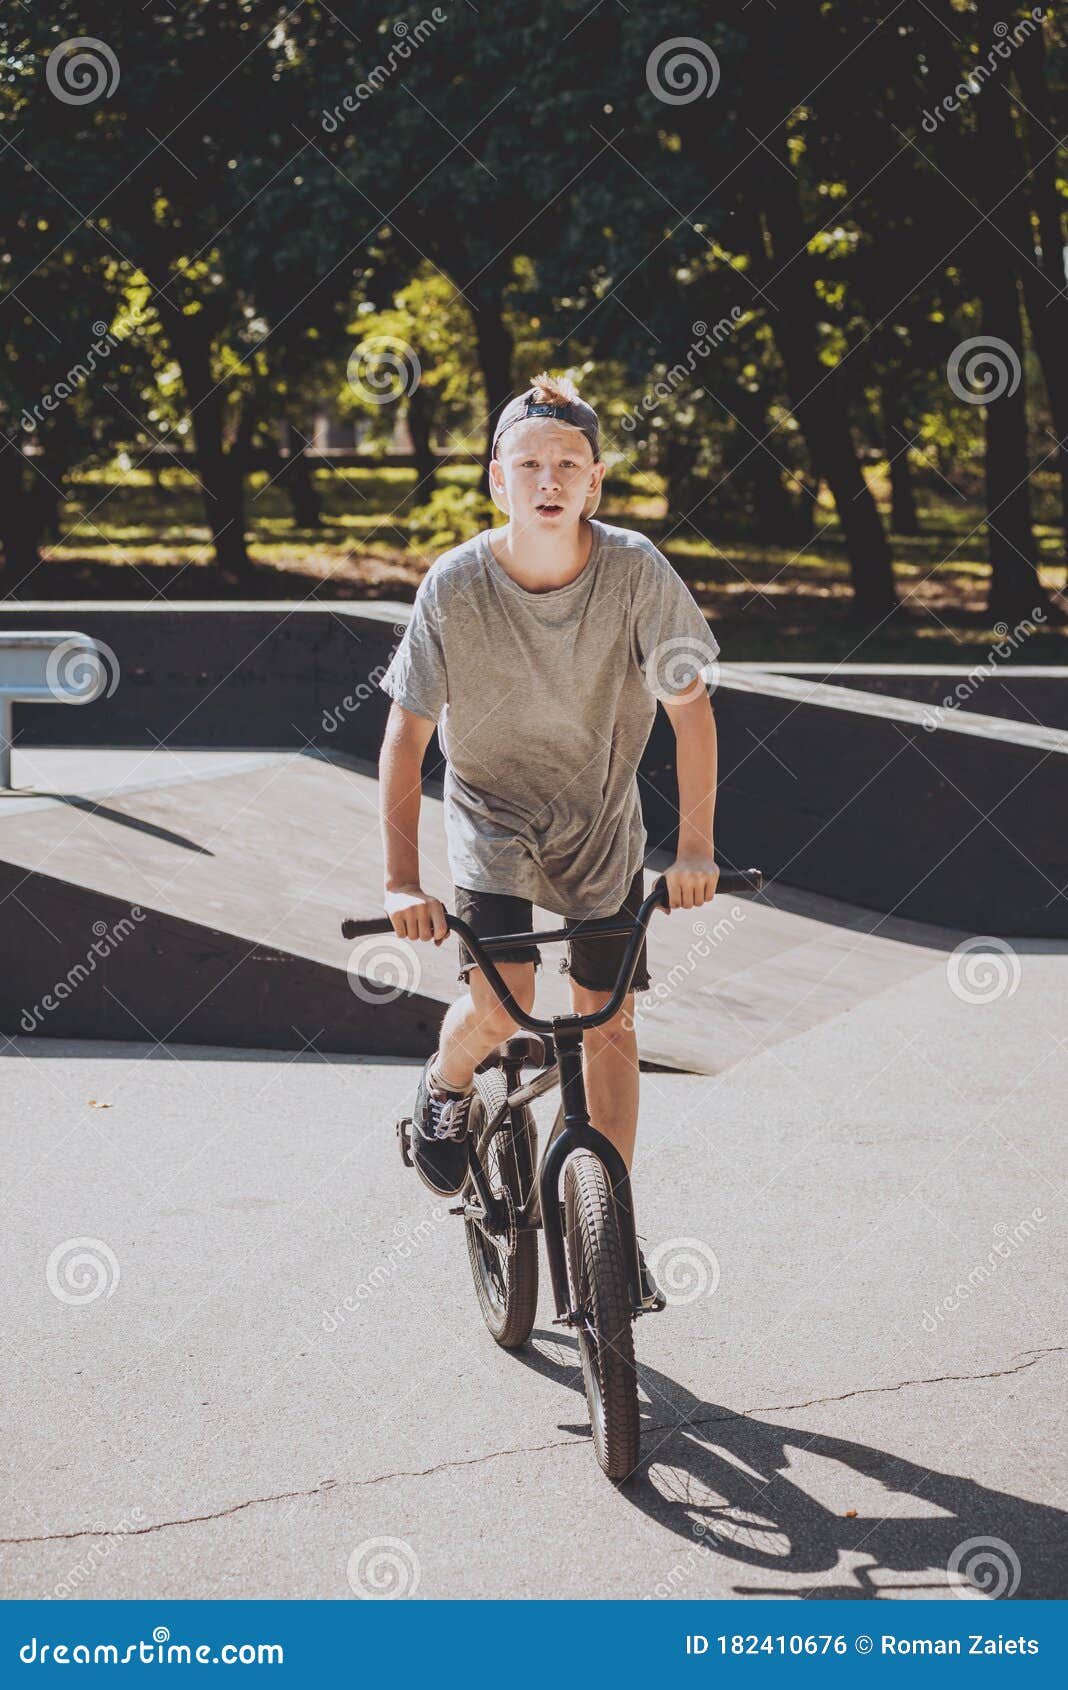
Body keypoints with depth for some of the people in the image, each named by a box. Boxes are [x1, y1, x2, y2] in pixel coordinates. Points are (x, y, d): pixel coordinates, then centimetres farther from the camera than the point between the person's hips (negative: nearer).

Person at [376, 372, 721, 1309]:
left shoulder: (634, 570, -19)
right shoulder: (456, 585, -20)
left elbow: (690, 705, -11)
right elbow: (406, 735, -15)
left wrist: (695, 846, -16)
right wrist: (402, 879, -21)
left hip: (601, 826, 2)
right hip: (491, 816, -1)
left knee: (609, 1024, 2)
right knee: (500, 1002, -21)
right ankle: (445, 1088, 15)